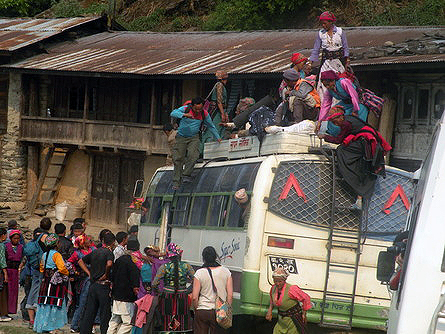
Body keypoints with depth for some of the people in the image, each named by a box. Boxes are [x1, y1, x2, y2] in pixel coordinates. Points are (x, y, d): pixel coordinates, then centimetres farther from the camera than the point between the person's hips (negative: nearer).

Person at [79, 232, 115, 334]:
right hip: (103, 286, -6)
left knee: (89, 313, 11)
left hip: (93, 285, 6)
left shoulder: (95, 252, 11)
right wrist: (106, 275, -14)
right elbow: (109, 264, -30)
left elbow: (81, 261, 18)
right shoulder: (109, 252, -10)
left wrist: (89, 273, 12)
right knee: (105, 314, 1)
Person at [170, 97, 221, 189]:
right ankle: (176, 182, -3)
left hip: (194, 138, 1)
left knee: (193, 155, -26)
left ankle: (186, 175, -18)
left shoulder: (204, 114, -2)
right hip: (181, 137, -1)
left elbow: (211, 126, 12)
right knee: (178, 158, -7)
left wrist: (218, 137, 15)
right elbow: (173, 113, -21)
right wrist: (184, 115, -37)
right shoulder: (185, 109, -9)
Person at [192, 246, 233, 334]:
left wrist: (196, 310, 8)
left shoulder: (199, 273, -6)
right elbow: (230, 295, -1)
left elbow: (194, 297, -7)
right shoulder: (225, 272, -1)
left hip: (202, 311, -1)